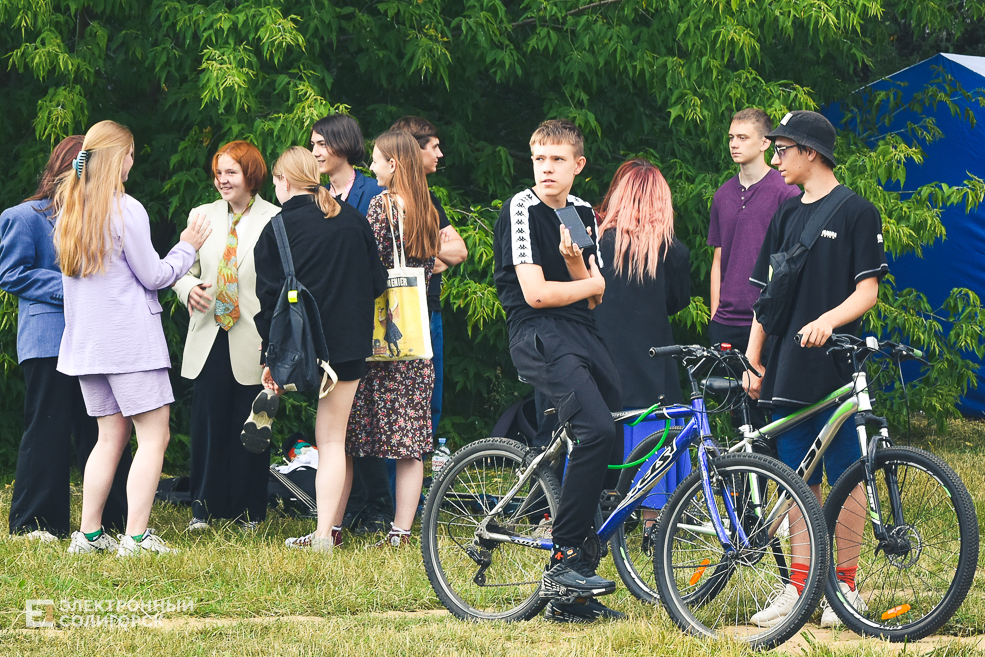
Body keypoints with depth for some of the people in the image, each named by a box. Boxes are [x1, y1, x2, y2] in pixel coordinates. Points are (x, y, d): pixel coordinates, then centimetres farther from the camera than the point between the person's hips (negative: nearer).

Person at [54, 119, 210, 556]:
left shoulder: (69, 209, 9)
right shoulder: (126, 210, -13)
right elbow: (154, 276, -8)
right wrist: (187, 247, 8)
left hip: (86, 340, 8)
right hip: (130, 339, -7)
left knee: (111, 436, 14)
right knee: (154, 436, -3)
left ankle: (88, 534, 9)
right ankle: (135, 537, -10)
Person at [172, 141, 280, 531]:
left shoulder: (275, 220, -2)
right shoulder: (202, 216, 11)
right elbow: (183, 270, 15)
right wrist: (189, 288, -9)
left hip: (253, 339, -3)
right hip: (210, 336, 3)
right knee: (207, 422, 2)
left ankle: (250, 510, 12)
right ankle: (203, 506, 10)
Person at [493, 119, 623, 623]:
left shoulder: (582, 214, 17)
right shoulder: (522, 210, -5)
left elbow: (592, 298, 11)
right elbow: (535, 293, -12)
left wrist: (575, 260, -9)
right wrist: (592, 283, 3)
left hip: (581, 335, 8)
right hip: (539, 337, -8)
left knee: (618, 442, 2)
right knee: (597, 430, -28)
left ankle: (571, 596, 9)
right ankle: (563, 561, -22)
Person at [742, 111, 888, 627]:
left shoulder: (857, 212, -2)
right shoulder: (787, 215, 17)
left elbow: (867, 291, -7)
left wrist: (828, 320, -25)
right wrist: (752, 360, 11)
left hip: (836, 369, -6)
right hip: (788, 369, 6)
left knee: (846, 479, -3)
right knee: (799, 482, 6)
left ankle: (845, 585, 4)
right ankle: (797, 587, 8)